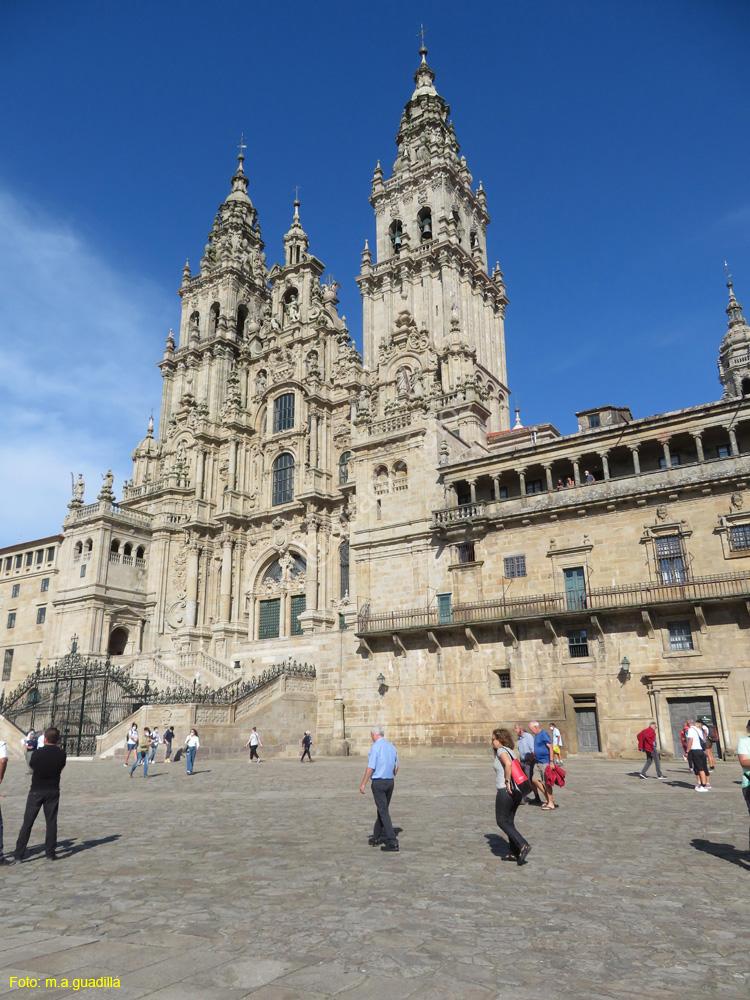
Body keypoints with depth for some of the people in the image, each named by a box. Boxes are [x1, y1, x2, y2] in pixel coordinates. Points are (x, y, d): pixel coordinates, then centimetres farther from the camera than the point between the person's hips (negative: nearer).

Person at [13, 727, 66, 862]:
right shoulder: (61, 753, -8)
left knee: (27, 823, 8)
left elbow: (32, 766, 8)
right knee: (51, 822, 8)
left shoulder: (37, 753, -11)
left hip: (36, 791, -1)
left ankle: (18, 854, 10)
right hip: (53, 791, 1)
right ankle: (50, 853, 10)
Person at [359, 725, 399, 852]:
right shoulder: (392, 746, 7)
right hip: (390, 781, 7)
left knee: (383, 811, -4)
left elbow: (371, 768, -17)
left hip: (378, 782, -7)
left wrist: (363, 784, -8)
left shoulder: (375, 747, -15)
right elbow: (396, 766, 14)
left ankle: (392, 842, -7)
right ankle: (376, 839, 28)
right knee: (383, 810, 17)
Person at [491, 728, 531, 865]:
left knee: (502, 821, 0)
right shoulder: (510, 751, 17)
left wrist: (507, 781, -22)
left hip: (506, 791, -9)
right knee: (509, 821, 16)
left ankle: (523, 845, -10)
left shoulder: (501, 750, -10)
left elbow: (508, 764, -30)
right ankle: (515, 853, 18)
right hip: (516, 791, 9)